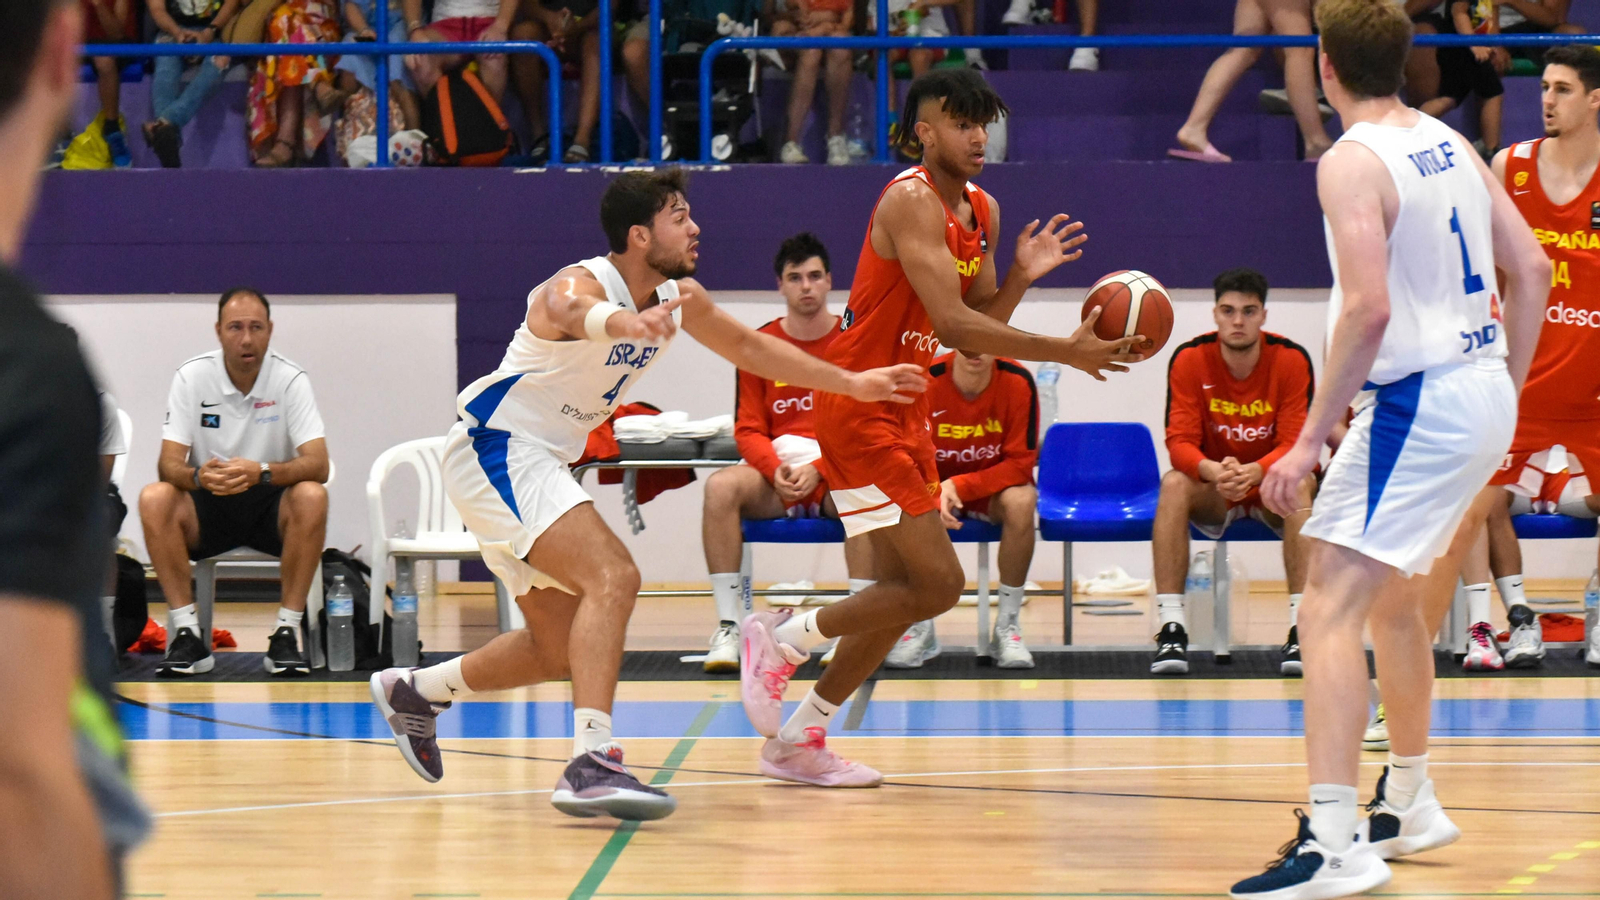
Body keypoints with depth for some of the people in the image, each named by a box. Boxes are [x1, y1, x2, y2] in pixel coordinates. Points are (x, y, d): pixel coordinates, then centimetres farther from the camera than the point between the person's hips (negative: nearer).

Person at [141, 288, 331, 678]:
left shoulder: (290, 380, -9)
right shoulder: (191, 378, -6)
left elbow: (317, 464, -18)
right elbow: (169, 463, -12)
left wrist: (262, 472, -38)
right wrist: (198, 476, -37)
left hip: (271, 506, -1)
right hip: (208, 508, 1)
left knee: (312, 497, -33)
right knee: (154, 499, -29)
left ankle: (287, 633, -25)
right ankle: (187, 634, -24)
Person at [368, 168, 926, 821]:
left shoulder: (677, 298, 3)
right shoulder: (582, 283, -23)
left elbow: (748, 347, 21)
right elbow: (569, 309, -50)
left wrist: (854, 384, 22)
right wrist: (624, 323, -74)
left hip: (535, 463, 10)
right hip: (495, 448, -10)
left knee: (561, 648, 16)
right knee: (613, 577, -28)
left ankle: (412, 692, 36)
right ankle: (593, 764, -38)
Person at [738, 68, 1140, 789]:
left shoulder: (982, 211, 10)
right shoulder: (913, 200, -19)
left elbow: (978, 332, 12)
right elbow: (953, 325, -29)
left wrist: (1020, 277, -5)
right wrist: (1067, 352, -32)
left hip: (905, 411, 10)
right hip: (860, 410, -10)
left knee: (904, 590, 11)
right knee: (937, 582, -13)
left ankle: (798, 739, 20)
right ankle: (783, 639, 3)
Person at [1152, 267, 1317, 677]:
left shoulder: (1291, 360, -14)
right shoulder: (1189, 359, -12)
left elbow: (1296, 444, -18)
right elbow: (1180, 442, -16)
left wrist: (1253, 472, -40)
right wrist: (1213, 471, -39)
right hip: (1214, 493, 1)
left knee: (1302, 483, -34)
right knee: (1174, 484, -31)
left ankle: (1302, 627, -36)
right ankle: (1171, 627, -35)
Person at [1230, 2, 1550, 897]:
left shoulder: (1353, 162, -13)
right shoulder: (1450, 143, 12)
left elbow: (1369, 309, -22)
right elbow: (1533, 268, 14)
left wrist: (1311, 439, -20)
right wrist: (1507, 393, 22)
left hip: (1417, 402, -9)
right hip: (1484, 390, 9)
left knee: (1330, 607, -14)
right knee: (1393, 600, 26)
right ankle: (1410, 805, 40)